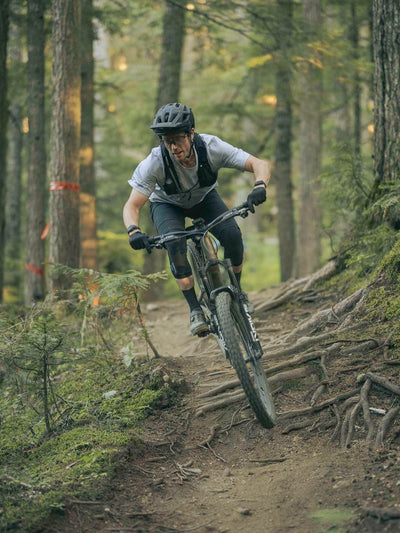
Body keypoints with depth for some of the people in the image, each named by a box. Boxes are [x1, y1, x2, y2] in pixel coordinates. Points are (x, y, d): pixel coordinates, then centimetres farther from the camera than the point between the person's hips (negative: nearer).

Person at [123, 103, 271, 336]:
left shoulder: (211, 147, -34)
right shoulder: (154, 163, -35)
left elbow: (261, 164, -35)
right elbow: (132, 205, -30)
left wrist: (259, 187, -56)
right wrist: (134, 231, -50)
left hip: (204, 197, 1)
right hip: (167, 204, -1)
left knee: (232, 234, -24)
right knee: (175, 245, -30)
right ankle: (195, 309, -17)